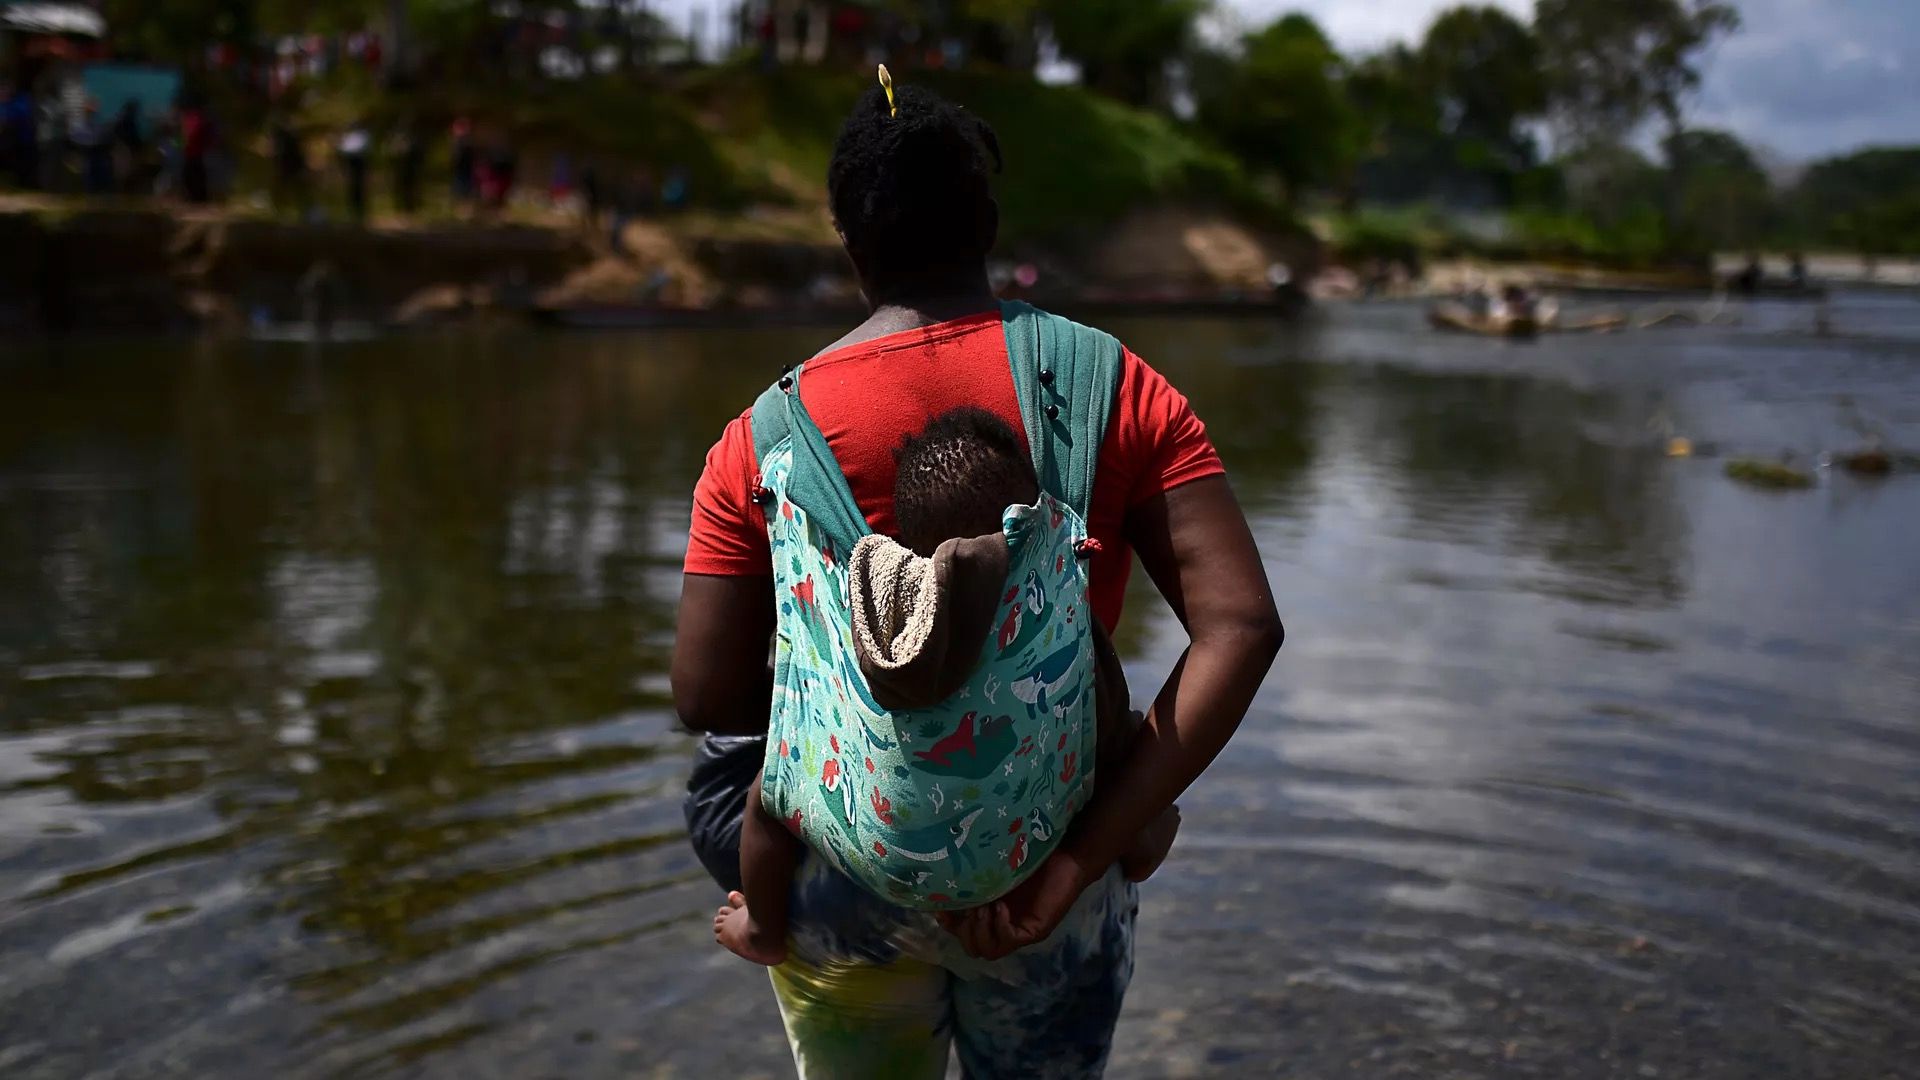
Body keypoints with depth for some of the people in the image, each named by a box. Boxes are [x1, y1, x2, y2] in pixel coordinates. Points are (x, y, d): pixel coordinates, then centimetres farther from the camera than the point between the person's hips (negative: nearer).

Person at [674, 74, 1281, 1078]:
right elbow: (1242, 627, -18)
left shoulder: (764, 436, -8)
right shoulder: (1113, 387, -8)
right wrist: (1083, 855, -20)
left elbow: (706, 697, -8)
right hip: (1045, 867, 0)